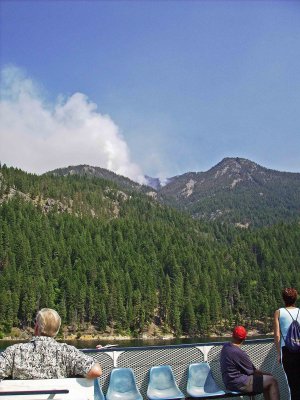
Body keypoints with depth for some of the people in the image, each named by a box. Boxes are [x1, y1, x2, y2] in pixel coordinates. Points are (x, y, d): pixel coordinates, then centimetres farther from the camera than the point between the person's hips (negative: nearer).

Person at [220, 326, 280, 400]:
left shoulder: (225, 346, 2)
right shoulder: (239, 353, -26)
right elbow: (251, 371, -12)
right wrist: (264, 373, 7)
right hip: (238, 384, -9)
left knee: (267, 376, 19)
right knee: (272, 381, -5)